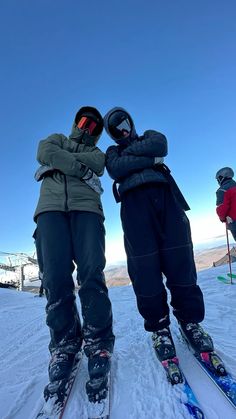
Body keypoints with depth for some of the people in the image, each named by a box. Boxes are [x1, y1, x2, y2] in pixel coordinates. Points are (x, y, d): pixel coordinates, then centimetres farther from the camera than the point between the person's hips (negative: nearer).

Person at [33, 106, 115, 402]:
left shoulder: (96, 153, 30)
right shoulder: (56, 139, 31)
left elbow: (95, 165, 4)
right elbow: (45, 152, 6)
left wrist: (59, 161, 4)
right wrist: (82, 170, 2)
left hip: (86, 208, 0)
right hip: (51, 207, 0)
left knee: (91, 273, -15)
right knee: (55, 277, -13)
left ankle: (98, 343, -5)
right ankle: (64, 344, 0)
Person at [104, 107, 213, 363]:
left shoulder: (148, 136, 31)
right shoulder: (113, 151, 27)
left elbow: (160, 145, 5)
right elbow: (115, 169, 2)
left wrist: (130, 150, 10)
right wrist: (150, 160, 0)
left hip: (165, 195, 1)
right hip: (134, 202, -1)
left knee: (180, 259, -6)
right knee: (145, 266, -7)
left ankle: (189, 319, 10)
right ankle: (158, 326, 8)